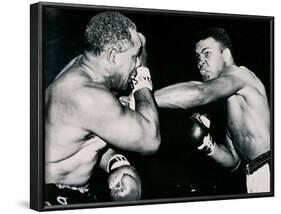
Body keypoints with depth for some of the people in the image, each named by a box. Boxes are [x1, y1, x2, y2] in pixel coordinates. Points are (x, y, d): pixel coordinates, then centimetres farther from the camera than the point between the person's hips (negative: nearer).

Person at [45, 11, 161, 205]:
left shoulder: (82, 65, 0)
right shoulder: (87, 95, -31)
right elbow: (150, 140, -23)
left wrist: (116, 163, -6)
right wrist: (143, 85, -11)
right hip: (55, 198, -9)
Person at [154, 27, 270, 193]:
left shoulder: (238, 73, -5)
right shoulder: (231, 106, 22)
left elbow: (199, 93, -27)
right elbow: (233, 160, 21)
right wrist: (208, 145, 2)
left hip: (268, 168, -9)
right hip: (257, 175, 9)